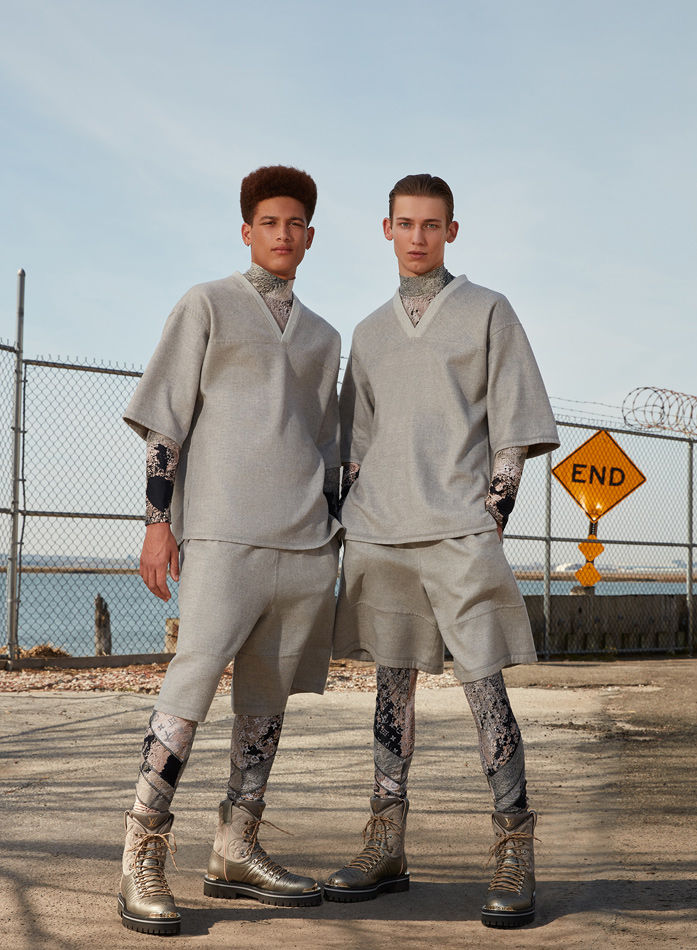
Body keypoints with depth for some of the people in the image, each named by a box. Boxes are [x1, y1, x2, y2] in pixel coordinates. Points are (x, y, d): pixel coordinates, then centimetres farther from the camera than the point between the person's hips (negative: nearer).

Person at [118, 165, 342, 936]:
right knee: (193, 681, -15)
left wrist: (332, 539, 15)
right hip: (223, 526, -5)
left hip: (306, 537, 5)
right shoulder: (206, 306, 9)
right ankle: (143, 864, -11)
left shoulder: (323, 338, 23)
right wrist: (158, 520, -7)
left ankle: (235, 853, 13)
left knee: (269, 693, 5)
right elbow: (163, 420, 3)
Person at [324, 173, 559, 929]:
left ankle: (514, 857, -4)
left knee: (483, 683, -9)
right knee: (392, 682, 7)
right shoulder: (370, 332, 20)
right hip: (379, 535, 4)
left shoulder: (487, 312, 7)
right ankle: (385, 848, 13)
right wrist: (352, 520, 9)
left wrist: (493, 517, -6)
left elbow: (514, 428, 3)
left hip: (459, 532, -4)